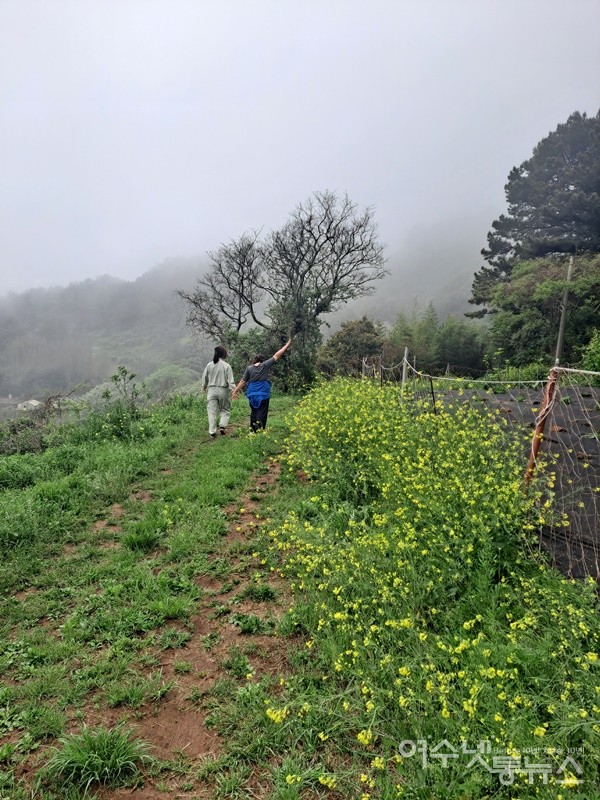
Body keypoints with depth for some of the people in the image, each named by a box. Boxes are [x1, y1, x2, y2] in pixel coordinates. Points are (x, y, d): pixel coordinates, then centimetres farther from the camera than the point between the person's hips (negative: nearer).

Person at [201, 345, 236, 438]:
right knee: (225, 409, 15)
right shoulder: (227, 366, -7)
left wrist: (204, 387, 28)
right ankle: (222, 426, -3)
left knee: (212, 411, 5)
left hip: (212, 390, 2)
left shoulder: (209, 365, 2)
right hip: (223, 390, -2)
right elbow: (230, 380, -10)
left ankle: (212, 432, 6)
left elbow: (204, 378, 12)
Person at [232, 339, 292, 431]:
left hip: (252, 394, 3)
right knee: (262, 413, 0)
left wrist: (235, 391, 11)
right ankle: (260, 430, -6)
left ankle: (253, 430, 17)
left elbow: (243, 381, 3)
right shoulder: (265, 365, -4)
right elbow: (277, 355, 0)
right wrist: (287, 345, 7)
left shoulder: (249, 368, 2)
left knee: (253, 412, 14)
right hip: (263, 394, -3)